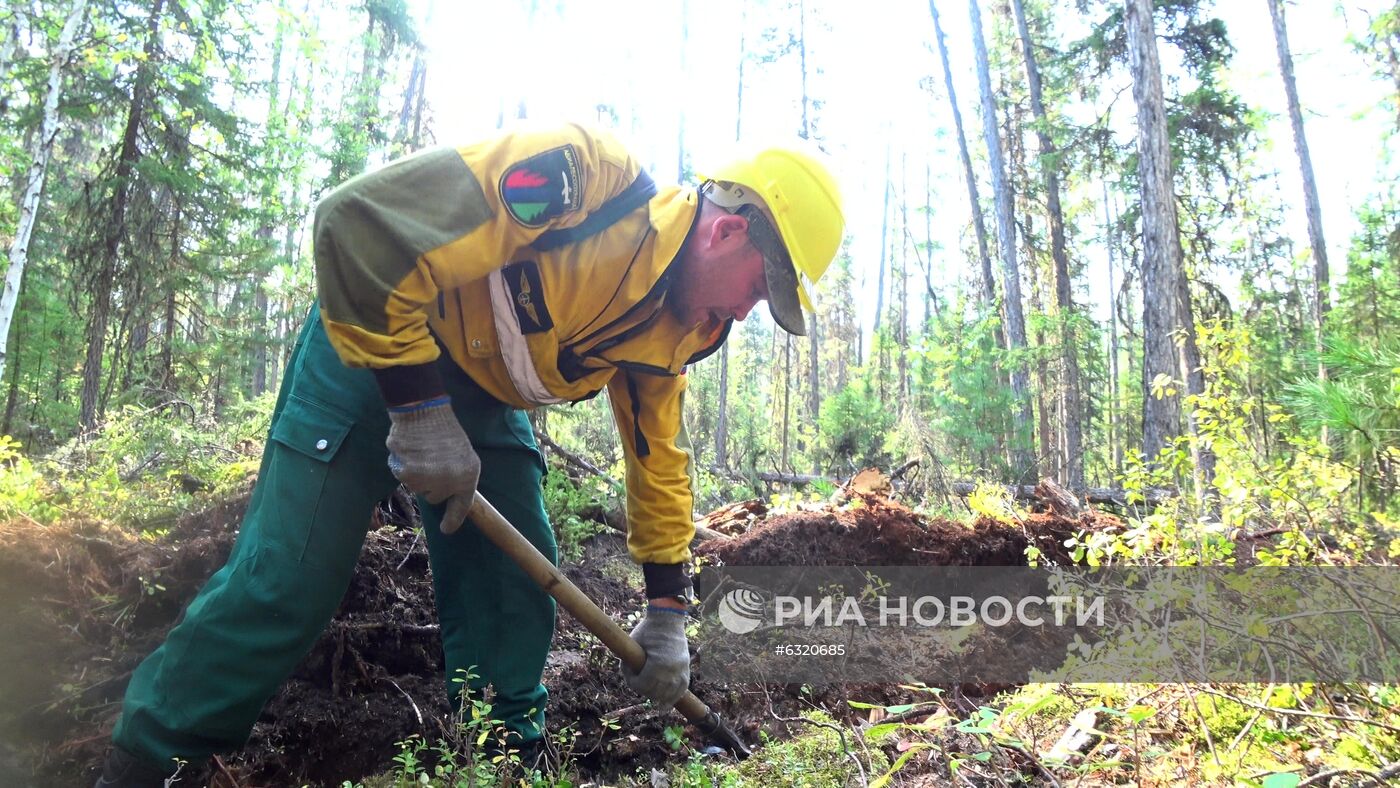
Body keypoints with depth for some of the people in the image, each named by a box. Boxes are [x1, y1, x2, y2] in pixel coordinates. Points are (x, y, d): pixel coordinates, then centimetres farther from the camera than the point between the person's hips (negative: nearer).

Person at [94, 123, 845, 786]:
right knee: (284, 582, -7)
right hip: (374, 346, -7)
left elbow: (658, 454, 4)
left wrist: (668, 611, 5)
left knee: (513, 597, 3)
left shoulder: (673, 327, -6)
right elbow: (359, 222, -34)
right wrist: (419, 408, -31)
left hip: (482, 399, 7)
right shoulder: (584, 176, -31)